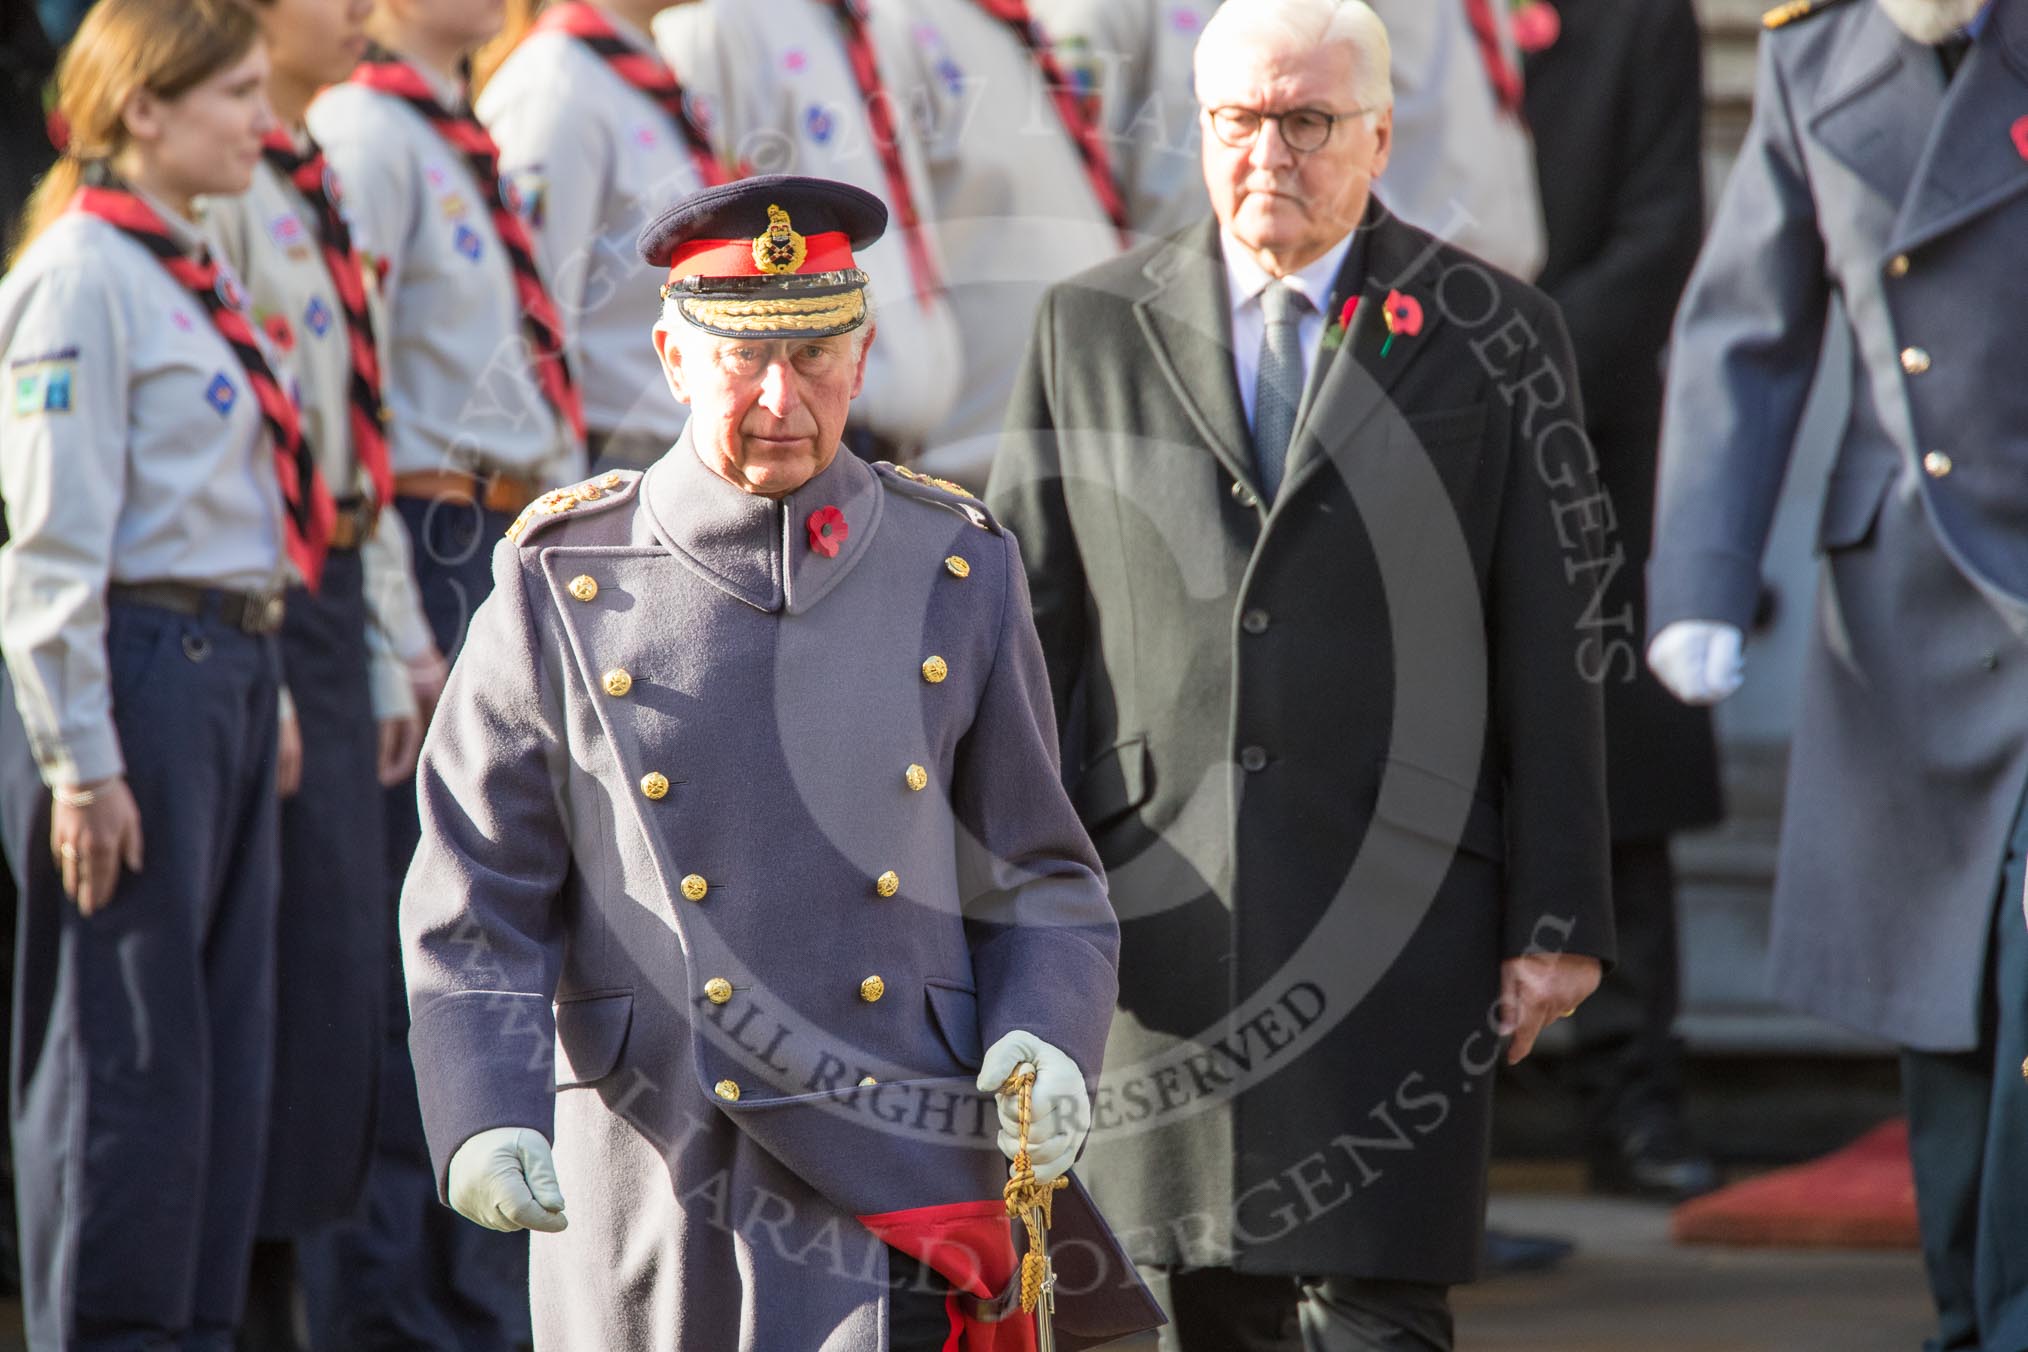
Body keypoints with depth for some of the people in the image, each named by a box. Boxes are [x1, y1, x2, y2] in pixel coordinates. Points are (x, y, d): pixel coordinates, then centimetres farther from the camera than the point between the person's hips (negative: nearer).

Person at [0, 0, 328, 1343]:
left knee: (228, 1034, 11)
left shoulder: (197, 272, 15)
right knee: (125, 1040, -3)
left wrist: (265, 685, 20)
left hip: (227, 671, 9)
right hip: (136, 669, -9)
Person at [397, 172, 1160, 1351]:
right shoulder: (563, 583, 2)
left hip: (898, 1196, 0)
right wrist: (485, 1117, -13)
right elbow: (478, 904, 2)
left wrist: (1044, 1044, -6)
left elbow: (1039, 878, 13)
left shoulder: (960, 574, 8)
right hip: (652, 1198, 0)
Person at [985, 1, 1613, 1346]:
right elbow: (1027, 623, 10)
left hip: (1397, 919, -2)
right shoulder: (1091, 329, 9)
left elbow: (1556, 655, 3)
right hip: (1162, 923, 2)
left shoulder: (1493, 338, 4)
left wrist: (1558, 923, -1)